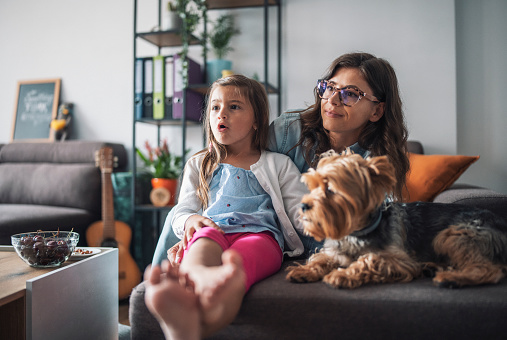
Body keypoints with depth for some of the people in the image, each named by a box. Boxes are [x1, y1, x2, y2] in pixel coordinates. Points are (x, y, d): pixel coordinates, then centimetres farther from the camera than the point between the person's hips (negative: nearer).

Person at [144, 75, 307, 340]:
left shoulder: (277, 164, 24)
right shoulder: (198, 165, 30)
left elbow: (300, 211, 14)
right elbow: (182, 210, 21)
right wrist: (190, 220, -5)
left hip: (259, 233, -1)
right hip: (211, 231, 2)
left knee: (239, 258, -39)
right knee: (206, 238, -37)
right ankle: (199, 277, -72)